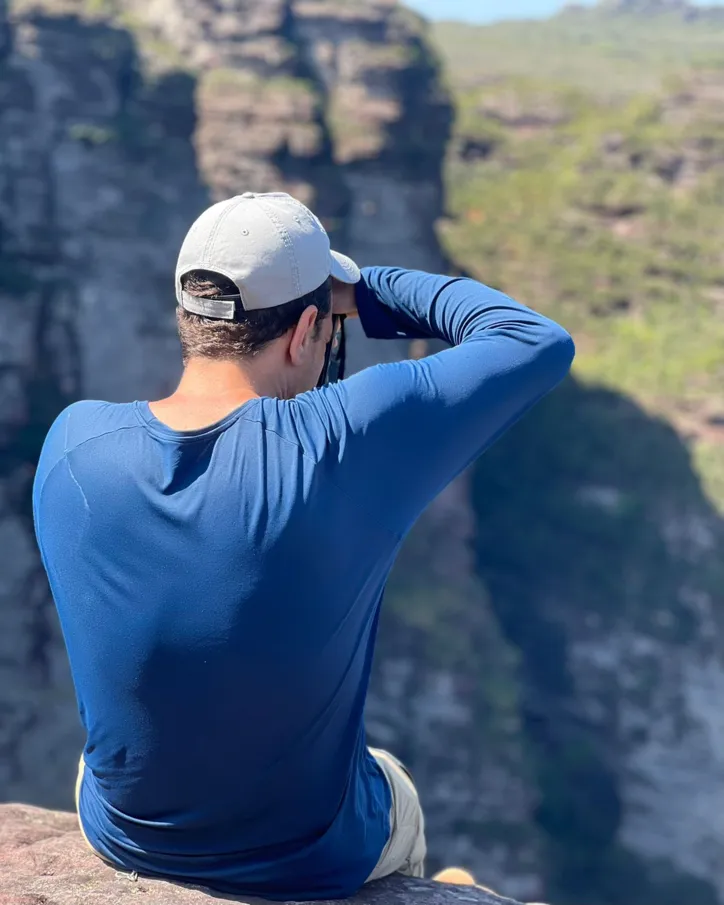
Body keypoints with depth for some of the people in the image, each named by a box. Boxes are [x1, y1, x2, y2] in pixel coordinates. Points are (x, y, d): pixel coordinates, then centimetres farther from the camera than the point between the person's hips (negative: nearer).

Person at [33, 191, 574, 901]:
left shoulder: (70, 443, -18)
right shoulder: (347, 442, -30)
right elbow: (539, 345, -18)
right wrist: (368, 291, -10)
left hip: (123, 836, 3)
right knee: (395, 789, 34)